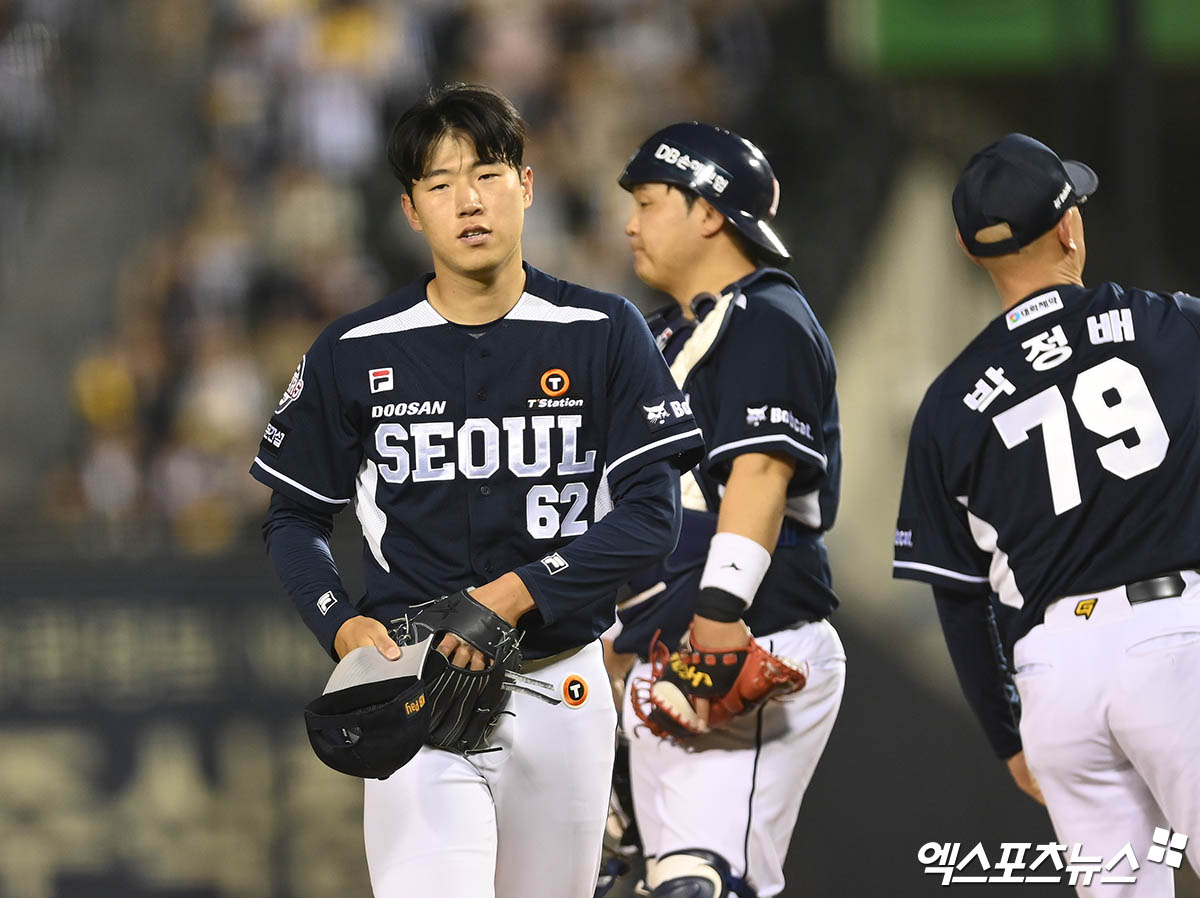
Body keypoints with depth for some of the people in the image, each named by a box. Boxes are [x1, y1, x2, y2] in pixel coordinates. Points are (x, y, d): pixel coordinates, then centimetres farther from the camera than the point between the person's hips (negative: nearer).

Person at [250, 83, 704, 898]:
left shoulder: (603, 334, 0)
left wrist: (514, 593, -16)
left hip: (562, 686, 1)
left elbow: (652, 515, -5)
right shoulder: (355, 354, 2)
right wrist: (342, 624, -9)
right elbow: (295, 519, 10)